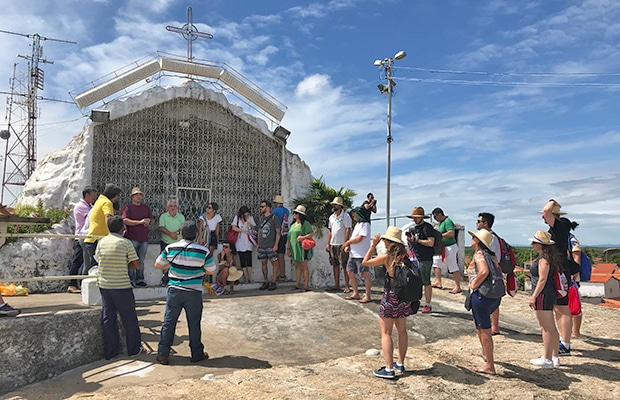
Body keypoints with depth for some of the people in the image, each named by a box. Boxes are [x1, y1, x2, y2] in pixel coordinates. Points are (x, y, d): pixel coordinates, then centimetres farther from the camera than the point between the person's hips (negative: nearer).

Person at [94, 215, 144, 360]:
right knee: (129, 317, 8)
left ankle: (110, 351, 17)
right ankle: (134, 348, 17)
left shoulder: (102, 242, 4)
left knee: (108, 318, 11)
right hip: (121, 285, -4)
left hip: (104, 284, 5)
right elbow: (137, 265, -7)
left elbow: (98, 259, 13)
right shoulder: (126, 243, -8)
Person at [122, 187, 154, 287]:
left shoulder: (146, 207, 18)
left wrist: (148, 221, -3)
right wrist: (140, 222, -16)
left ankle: (139, 279, 15)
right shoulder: (128, 207, 1)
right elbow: (125, 220, -13)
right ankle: (130, 279, 3)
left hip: (144, 239, 5)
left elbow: (153, 220, 20)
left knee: (141, 260, 9)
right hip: (132, 238, -5)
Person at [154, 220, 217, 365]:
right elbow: (212, 271, -1)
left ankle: (163, 354, 17)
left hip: (174, 290, 1)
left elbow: (158, 265, 6)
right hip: (194, 292, -1)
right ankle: (197, 354, 21)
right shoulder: (203, 251, -10)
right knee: (194, 323, 10)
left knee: (169, 321, 11)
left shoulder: (170, 248, -5)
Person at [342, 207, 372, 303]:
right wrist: (348, 247, 5)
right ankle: (355, 293, 21)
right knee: (350, 272, 10)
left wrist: (347, 242, -9)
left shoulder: (365, 224, -11)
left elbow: (359, 238, -19)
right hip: (353, 254, 10)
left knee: (365, 274, -5)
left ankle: (367, 296, 1)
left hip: (361, 255, -10)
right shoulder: (357, 224, 18)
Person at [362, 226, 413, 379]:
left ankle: (389, 369, 2)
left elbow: (365, 262, -7)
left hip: (390, 297, -6)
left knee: (386, 333, 3)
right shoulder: (406, 255, -2)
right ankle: (400, 364, 29)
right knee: (402, 330, 18)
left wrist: (373, 245, -6)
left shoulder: (386, 257, -17)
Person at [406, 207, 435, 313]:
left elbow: (431, 243, -19)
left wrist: (417, 240, -19)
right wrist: (409, 239, 3)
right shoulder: (414, 227, 17)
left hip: (425, 259, -8)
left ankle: (428, 305, 4)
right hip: (414, 258, 8)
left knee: (426, 282, -3)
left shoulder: (427, 227, -9)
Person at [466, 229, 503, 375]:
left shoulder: (479, 254, -12)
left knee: (484, 330, 0)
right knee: (479, 324, 29)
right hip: (495, 296, 9)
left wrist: (474, 285, -18)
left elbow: (484, 271, -30)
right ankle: (486, 353, 40)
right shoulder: (490, 254, 13)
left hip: (481, 295, -9)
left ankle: (490, 366, 6)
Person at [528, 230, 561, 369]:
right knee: (551, 328, 16)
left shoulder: (544, 259, -17)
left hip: (544, 295, -11)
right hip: (550, 294, 11)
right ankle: (554, 357, 24)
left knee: (547, 328, -3)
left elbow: (542, 279, -20)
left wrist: (534, 296, -18)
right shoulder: (549, 257, 13)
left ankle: (547, 360, 4)